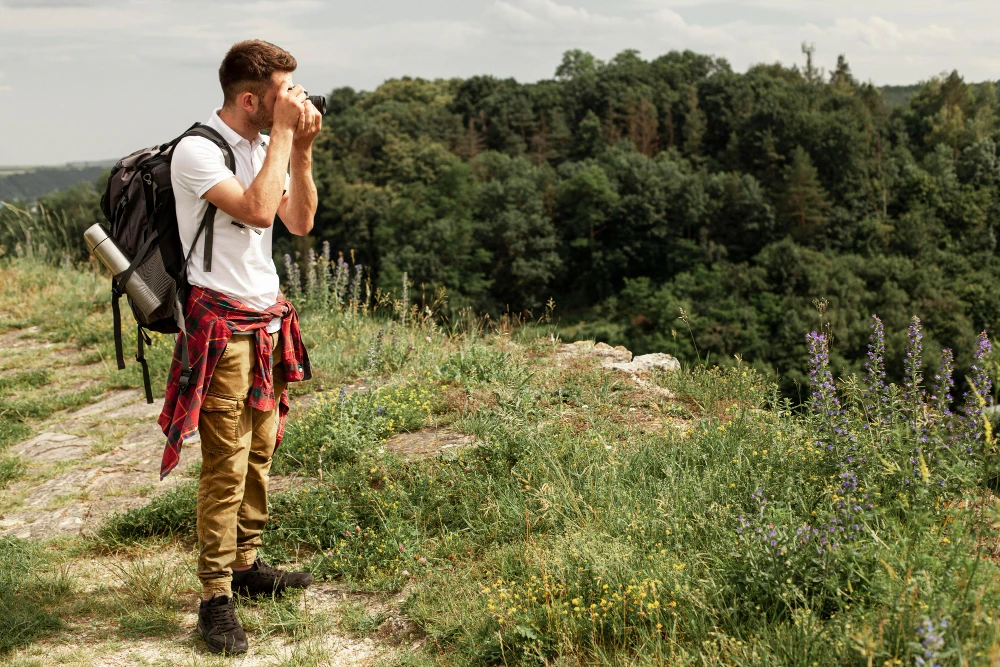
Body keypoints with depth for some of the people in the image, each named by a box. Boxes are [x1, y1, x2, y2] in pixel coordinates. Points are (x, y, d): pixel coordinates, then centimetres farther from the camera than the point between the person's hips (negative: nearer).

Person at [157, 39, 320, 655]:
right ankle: (217, 597, 0)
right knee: (227, 463, -7)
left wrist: (302, 148, -3)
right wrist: (284, 135, -19)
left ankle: (247, 563, 26)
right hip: (223, 324, -8)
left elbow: (300, 221, 7)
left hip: (268, 320, 8)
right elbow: (257, 210, -27)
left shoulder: (264, 145, 11)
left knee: (261, 450, 13)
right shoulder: (197, 151, -14)